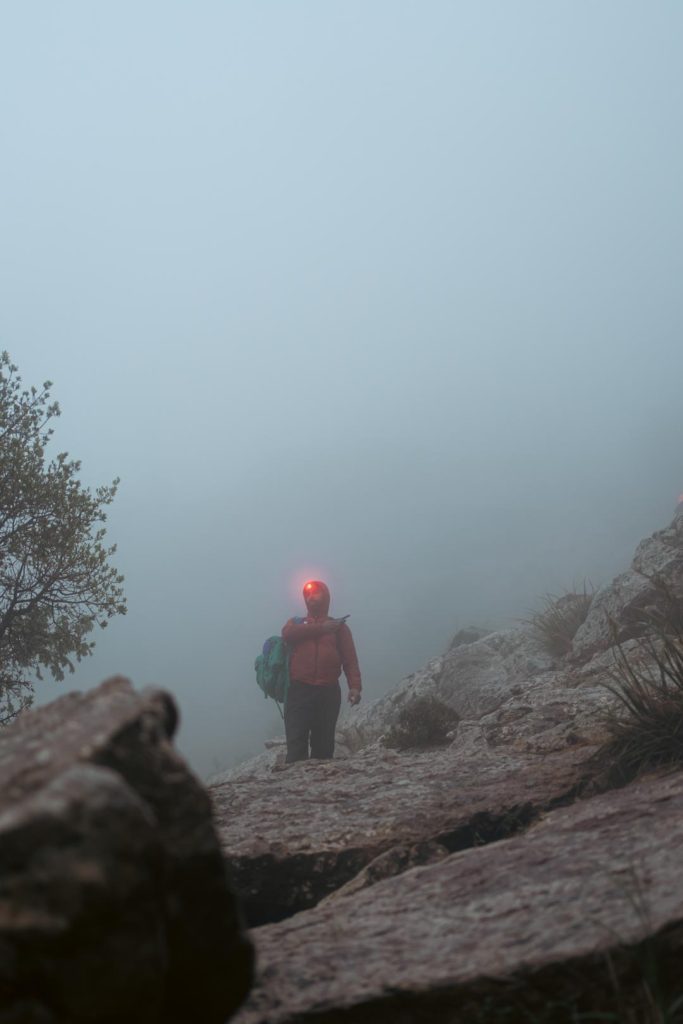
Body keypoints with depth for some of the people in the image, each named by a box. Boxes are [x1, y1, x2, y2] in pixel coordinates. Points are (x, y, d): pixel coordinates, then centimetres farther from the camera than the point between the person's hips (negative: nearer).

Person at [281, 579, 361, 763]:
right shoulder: (296, 623, 19)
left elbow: (350, 659, 5)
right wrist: (321, 628, -9)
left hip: (328, 692, 0)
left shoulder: (339, 626, 16)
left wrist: (354, 686, -12)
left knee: (323, 744, 1)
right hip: (299, 691, 0)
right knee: (296, 742, -11)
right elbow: (288, 634, -7)